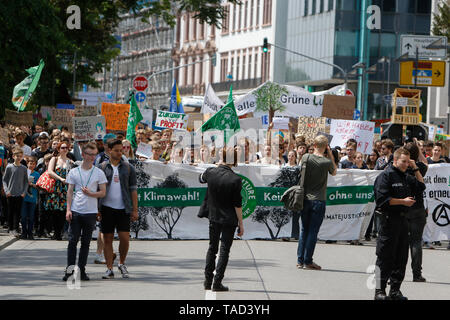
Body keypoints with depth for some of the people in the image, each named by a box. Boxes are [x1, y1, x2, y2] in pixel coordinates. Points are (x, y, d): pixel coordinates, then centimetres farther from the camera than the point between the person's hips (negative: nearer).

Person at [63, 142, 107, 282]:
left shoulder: (99, 173, 4)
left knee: (86, 242, 5)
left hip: (91, 212, 0)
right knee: (73, 240, -5)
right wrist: (68, 209, -2)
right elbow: (70, 192, 6)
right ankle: (70, 268, 0)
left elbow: (103, 192, 4)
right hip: (75, 211, 0)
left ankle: (82, 269, 11)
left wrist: (90, 193, -14)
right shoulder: (74, 172, 6)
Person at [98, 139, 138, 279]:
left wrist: (135, 210, 0)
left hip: (123, 209, 0)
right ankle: (109, 269, 8)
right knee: (107, 239, 1)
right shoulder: (102, 167, 5)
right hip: (107, 208, 0)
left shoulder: (128, 168, 7)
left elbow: (133, 189, 7)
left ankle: (122, 264, 17)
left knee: (125, 238, -7)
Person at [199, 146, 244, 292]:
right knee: (224, 250, 2)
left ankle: (208, 280, 20)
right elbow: (237, 204, -13)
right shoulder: (235, 179, -17)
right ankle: (217, 282, -1)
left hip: (213, 217, 4)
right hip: (229, 220, -4)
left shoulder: (210, 172, -7)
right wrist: (241, 224, -4)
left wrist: (218, 165, 21)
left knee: (212, 247, 18)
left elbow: (201, 178, 20)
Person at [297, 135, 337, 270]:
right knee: (313, 231, 0)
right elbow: (334, 172, 12)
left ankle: (300, 260, 13)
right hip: (319, 200, -3)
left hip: (305, 199, 3)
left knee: (304, 230, 12)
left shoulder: (306, 158, -4)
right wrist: (331, 156, 7)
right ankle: (308, 261, 0)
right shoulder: (327, 162, -8)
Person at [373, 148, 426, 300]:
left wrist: (415, 169, 13)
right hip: (389, 220, -8)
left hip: (402, 219, 8)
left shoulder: (406, 177, 16)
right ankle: (380, 291, 0)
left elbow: (421, 187, 21)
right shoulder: (385, 176, -8)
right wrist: (403, 201, -15)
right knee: (385, 258, -5)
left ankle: (395, 290, 16)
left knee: (401, 257, 9)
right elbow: (382, 199, -16)